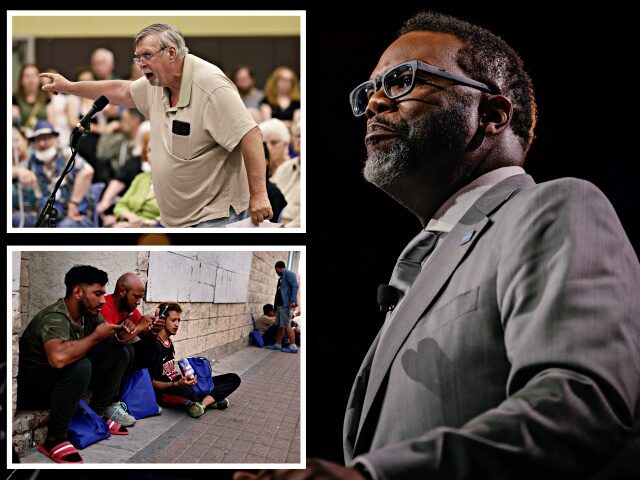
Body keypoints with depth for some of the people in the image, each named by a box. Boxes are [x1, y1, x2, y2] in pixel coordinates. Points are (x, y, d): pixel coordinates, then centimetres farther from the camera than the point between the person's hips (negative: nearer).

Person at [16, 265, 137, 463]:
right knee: (80, 365, -36)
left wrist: (120, 337, -16)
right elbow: (58, 358, -48)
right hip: (33, 386, -9)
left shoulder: (90, 314, -3)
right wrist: (96, 336, -32)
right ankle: (55, 438, -24)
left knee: (119, 354, 2)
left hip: (66, 378, 9)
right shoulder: (55, 318, -29)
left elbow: (109, 341, 10)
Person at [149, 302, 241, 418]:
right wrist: (177, 384, -27)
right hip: (165, 392, -9)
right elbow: (151, 382, -14)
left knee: (233, 379, 3)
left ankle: (202, 403, -21)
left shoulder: (169, 343, 17)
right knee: (184, 390, -46)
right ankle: (211, 400, -14)